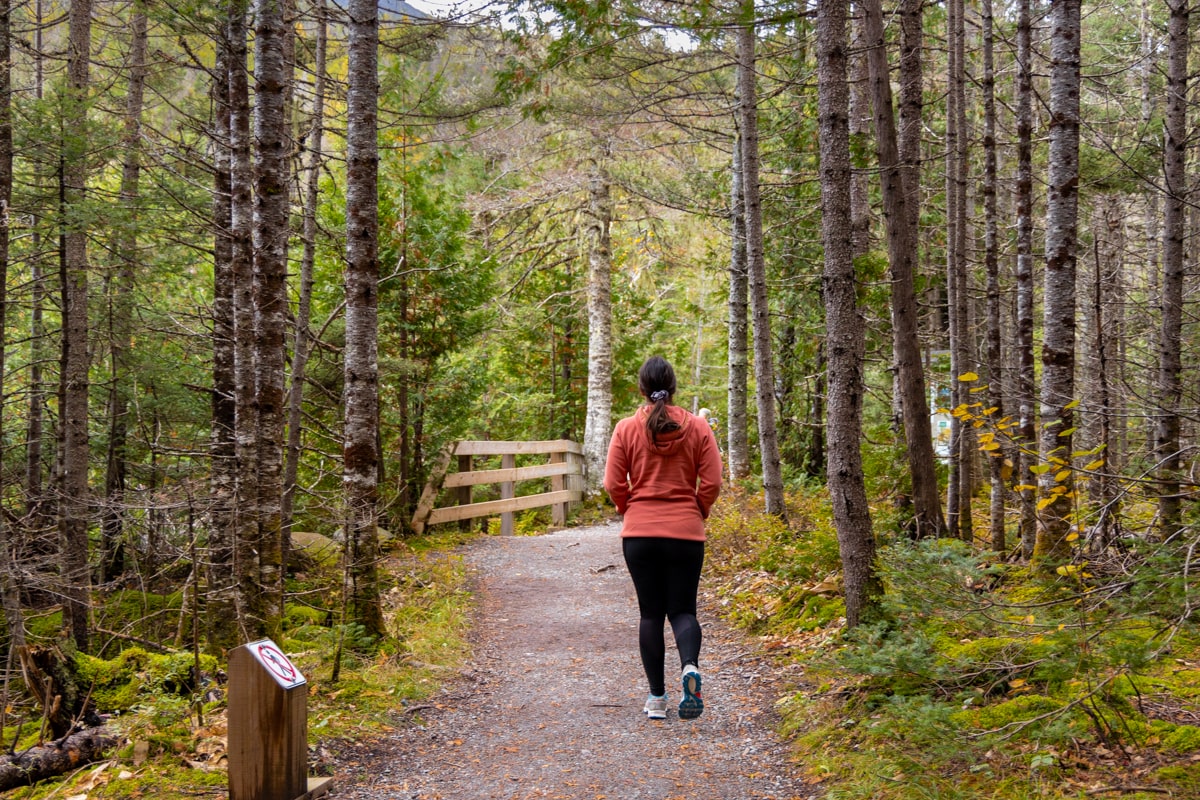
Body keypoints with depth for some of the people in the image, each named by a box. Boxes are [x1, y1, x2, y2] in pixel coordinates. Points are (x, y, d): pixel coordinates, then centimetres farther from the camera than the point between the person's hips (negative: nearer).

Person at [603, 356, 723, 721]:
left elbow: (613, 484, -3)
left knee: (650, 613, 8)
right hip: (686, 532, 0)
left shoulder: (626, 428, -3)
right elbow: (711, 482, -3)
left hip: (639, 533, 0)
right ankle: (690, 666, -21)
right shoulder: (697, 427, -1)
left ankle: (657, 697, 9)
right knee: (682, 609, 9)